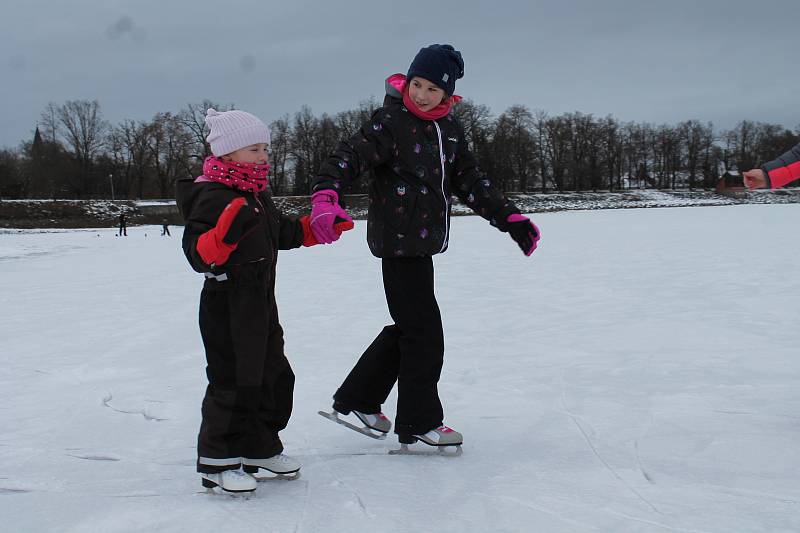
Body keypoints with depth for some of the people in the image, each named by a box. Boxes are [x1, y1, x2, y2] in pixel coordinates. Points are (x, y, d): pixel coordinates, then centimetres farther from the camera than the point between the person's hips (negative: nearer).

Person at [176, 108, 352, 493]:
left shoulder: (258, 195, 14)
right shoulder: (213, 197, -17)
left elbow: (284, 233, 28)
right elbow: (198, 253, -25)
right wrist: (223, 234, -42)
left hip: (261, 304, 10)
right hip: (226, 307, -10)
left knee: (274, 376, 16)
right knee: (233, 382, -5)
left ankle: (260, 447, 31)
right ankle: (217, 461, 7)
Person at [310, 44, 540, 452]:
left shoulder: (449, 127, 10)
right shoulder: (390, 122, -12)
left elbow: (469, 181, 16)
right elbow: (348, 158, -22)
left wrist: (510, 218, 12)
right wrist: (325, 199, -40)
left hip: (423, 240, 8)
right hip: (399, 240, -8)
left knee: (408, 327, 16)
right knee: (424, 333, -4)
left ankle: (357, 400, 30)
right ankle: (419, 422, 10)